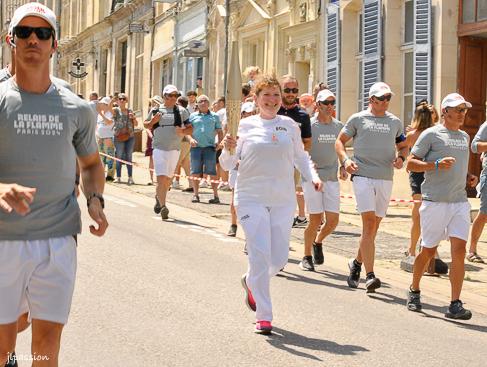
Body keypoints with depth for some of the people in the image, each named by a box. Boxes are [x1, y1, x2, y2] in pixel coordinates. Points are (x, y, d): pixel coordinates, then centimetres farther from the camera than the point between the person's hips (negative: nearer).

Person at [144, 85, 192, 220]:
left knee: (168, 179, 12)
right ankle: (163, 206, -18)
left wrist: (183, 132, -15)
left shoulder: (181, 111, 6)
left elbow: (190, 128, 6)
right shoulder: (156, 110, 5)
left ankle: (159, 197, 38)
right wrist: (153, 121, -5)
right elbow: (146, 124, 17)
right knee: (161, 178, -14)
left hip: (174, 149, 2)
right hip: (159, 148, -2)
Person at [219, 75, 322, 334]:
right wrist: (228, 149, -21)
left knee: (279, 258, 4)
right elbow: (228, 165, 1)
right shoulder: (245, 125, 1)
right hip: (251, 199, -3)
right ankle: (263, 316, -3)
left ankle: (251, 283, 37)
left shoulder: (289, 125, 8)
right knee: (260, 255, -11)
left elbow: (301, 157, 21)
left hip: (283, 201, 3)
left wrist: (313, 176, 4)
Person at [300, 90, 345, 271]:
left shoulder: (338, 126, 11)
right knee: (315, 220, -5)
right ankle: (307, 257, 12)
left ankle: (318, 242, 29)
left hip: (332, 178, 4)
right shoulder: (308, 125, -4)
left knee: (333, 220, -2)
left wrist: (342, 167, 7)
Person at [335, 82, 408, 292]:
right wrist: (345, 160, -8)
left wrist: (401, 158, 1)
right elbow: (340, 141, 10)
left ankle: (357, 263, 30)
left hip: (386, 179, 4)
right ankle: (369, 275, -19)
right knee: (369, 223, -15)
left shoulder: (395, 122, 15)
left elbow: (403, 146, 24)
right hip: (363, 175, -4)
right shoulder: (358, 119, 5)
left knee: (373, 227, 9)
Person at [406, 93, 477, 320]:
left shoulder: (464, 137, 18)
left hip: (460, 201, 5)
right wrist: (437, 165, -19)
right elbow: (411, 164, -5)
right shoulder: (431, 134, -2)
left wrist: (468, 177, 11)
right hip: (434, 201, -5)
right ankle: (414, 291, 28)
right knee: (428, 250, 5)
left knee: (459, 249, -9)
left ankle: (455, 305, -7)